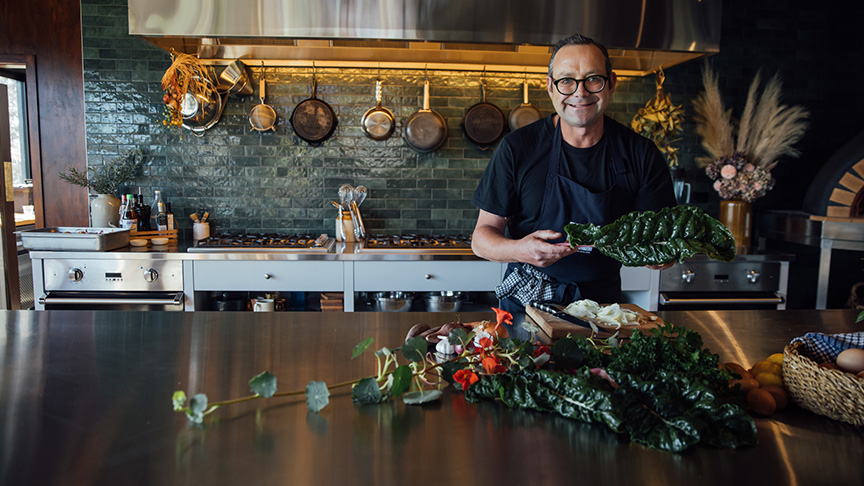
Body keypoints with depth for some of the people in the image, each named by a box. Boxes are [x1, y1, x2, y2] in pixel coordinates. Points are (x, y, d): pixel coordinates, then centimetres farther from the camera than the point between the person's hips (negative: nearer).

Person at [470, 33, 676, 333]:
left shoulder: (642, 155, -3)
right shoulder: (517, 148, -8)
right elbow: (482, 236, -6)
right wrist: (519, 250, -28)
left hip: (602, 304, 2)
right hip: (526, 305, -1)